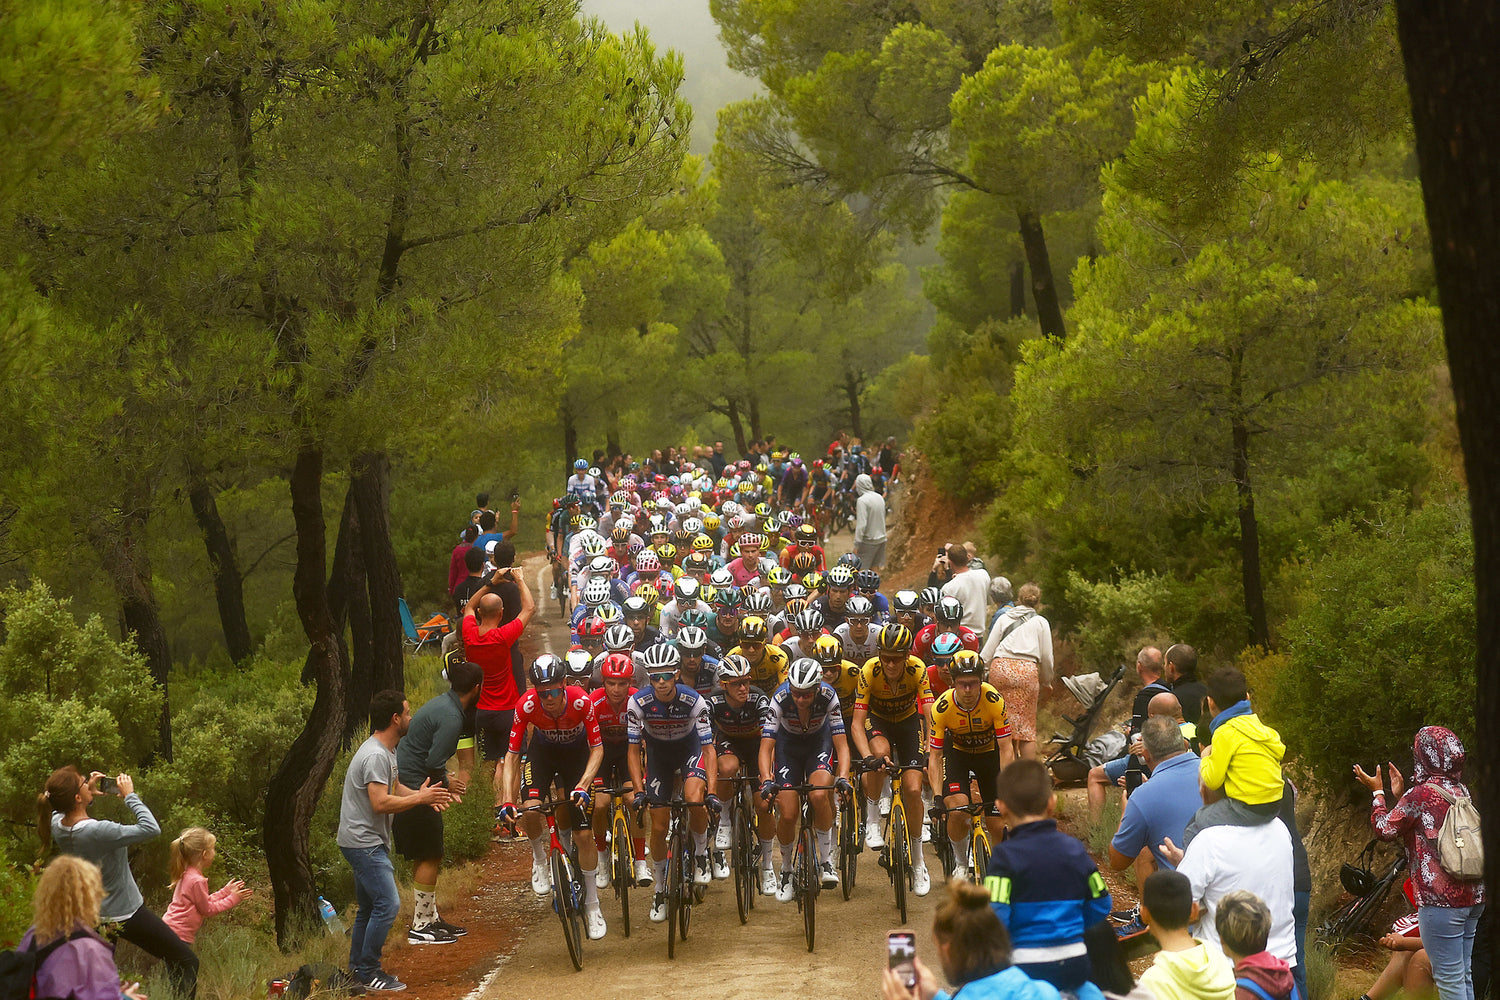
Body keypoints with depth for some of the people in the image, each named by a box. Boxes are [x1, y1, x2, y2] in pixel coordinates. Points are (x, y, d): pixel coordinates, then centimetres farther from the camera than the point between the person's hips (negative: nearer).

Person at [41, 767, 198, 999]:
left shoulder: (57, 824, -9)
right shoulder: (98, 831, -32)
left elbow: (59, 808, 17)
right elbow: (151, 829, -31)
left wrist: (91, 794, 2)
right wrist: (130, 795, -20)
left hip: (93, 912, 8)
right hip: (126, 913, -8)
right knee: (187, 962, 0)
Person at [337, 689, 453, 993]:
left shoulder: (387, 750, 13)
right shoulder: (375, 755, -21)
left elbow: (395, 788, 20)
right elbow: (381, 803, -27)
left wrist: (423, 795, 1)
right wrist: (420, 798, -18)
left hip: (368, 842, 11)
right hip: (363, 841, -11)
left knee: (370, 906, 17)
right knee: (387, 904, -14)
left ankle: (357, 968, 25)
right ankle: (369, 973, -9)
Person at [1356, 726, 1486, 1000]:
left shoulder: (1421, 794, -13)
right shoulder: (1462, 792, 11)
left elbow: (1385, 829, -2)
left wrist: (1377, 792, 13)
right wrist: (1400, 796, 26)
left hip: (1441, 900, -8)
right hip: (1472, 898, 8)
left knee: (1449, 978, -6)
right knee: (1463, 976, 13)